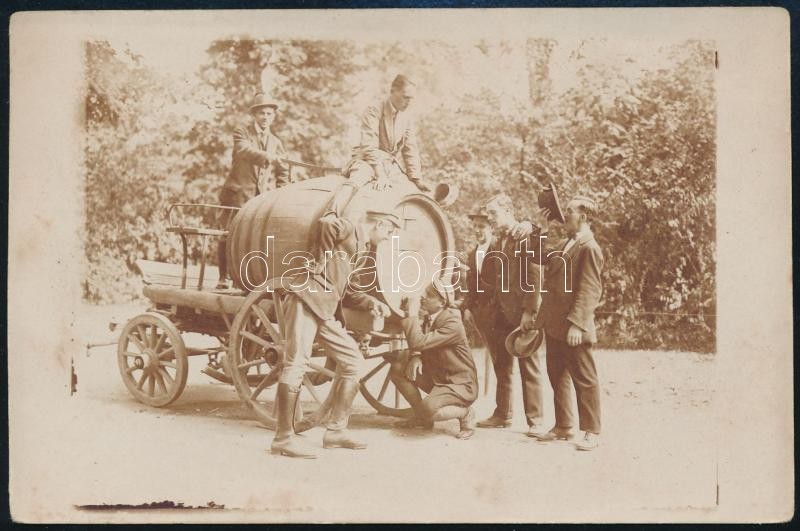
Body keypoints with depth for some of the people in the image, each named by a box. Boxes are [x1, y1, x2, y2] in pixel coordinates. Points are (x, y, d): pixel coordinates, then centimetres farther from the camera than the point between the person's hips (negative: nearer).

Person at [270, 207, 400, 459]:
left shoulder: (360, 249, 25)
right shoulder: (349, 230, -1)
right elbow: (327, 223, -22)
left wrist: (371, 302, 14)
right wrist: (329, 257, -10)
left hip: (325, 310, 10)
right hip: (305, 296, -10)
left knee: (353, 359, 9)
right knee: (296, 363, -14)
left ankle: (336, 430, 13)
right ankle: (284, 437, -11)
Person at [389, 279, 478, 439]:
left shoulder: (452, 324, -25)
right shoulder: (429, 318, 1)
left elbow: (418, 342, -34)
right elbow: (419, 345, 10)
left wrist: (412, 314, -27)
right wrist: (415, 357, -14)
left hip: (460, 384, -9)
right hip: (436, 376, 9)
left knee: (429, 409, -33)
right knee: (397, 369, -5)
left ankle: (465, 412, 0)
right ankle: (421, 417, 10)